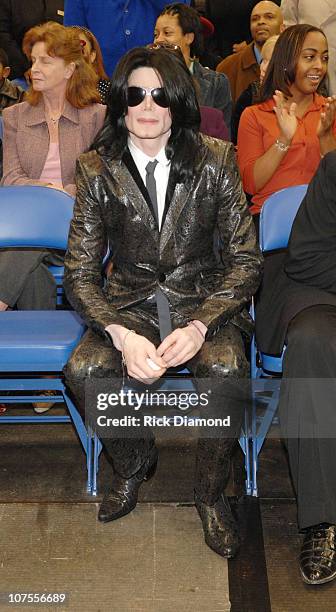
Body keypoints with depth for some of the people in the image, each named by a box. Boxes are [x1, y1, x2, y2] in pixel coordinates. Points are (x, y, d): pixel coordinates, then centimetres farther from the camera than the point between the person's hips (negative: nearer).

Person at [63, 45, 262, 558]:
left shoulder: (216, 162, -6)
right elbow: (79, 274, -6)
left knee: (226, 369, -32)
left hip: (203, 300, -1)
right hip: (131, 304, 1)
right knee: (82, 370, -27)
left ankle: (211, 491, -3)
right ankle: (134, 462, 7)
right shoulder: (97, 170, -4)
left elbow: (246, 260, -6)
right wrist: (123, 336, -25)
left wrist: (198, 327, -23)